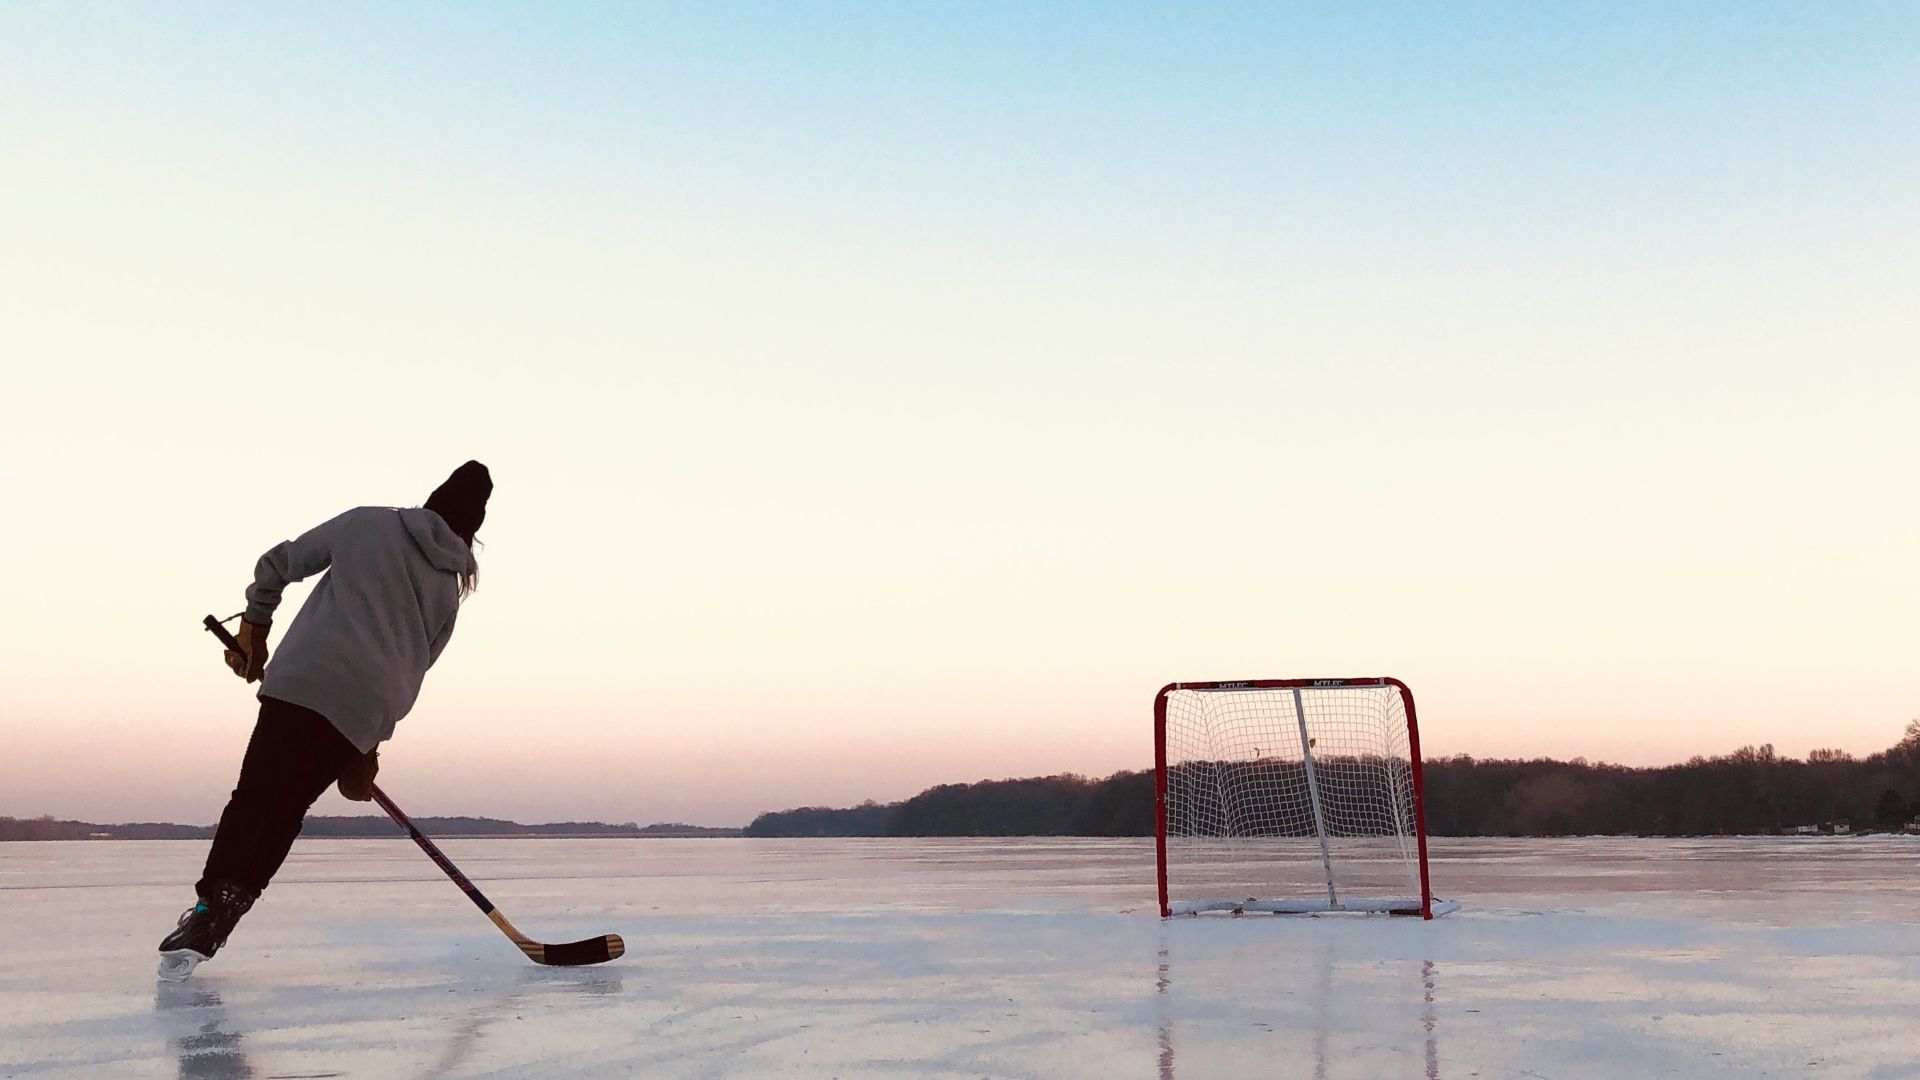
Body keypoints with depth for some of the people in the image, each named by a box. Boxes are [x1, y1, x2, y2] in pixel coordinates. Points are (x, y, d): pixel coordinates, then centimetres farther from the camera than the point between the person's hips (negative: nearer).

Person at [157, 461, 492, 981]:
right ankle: (221, 916, -1)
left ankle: (211, 905, -18)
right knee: (287, 807, 10)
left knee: (255, 796, -2)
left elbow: (277, 564, 17)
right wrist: (370, 745, 23)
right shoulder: (449, 591, 19)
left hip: (304, 682, -2)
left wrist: (254, 626, 31)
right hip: (370, 710, 2)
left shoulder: (368, 523, 15)